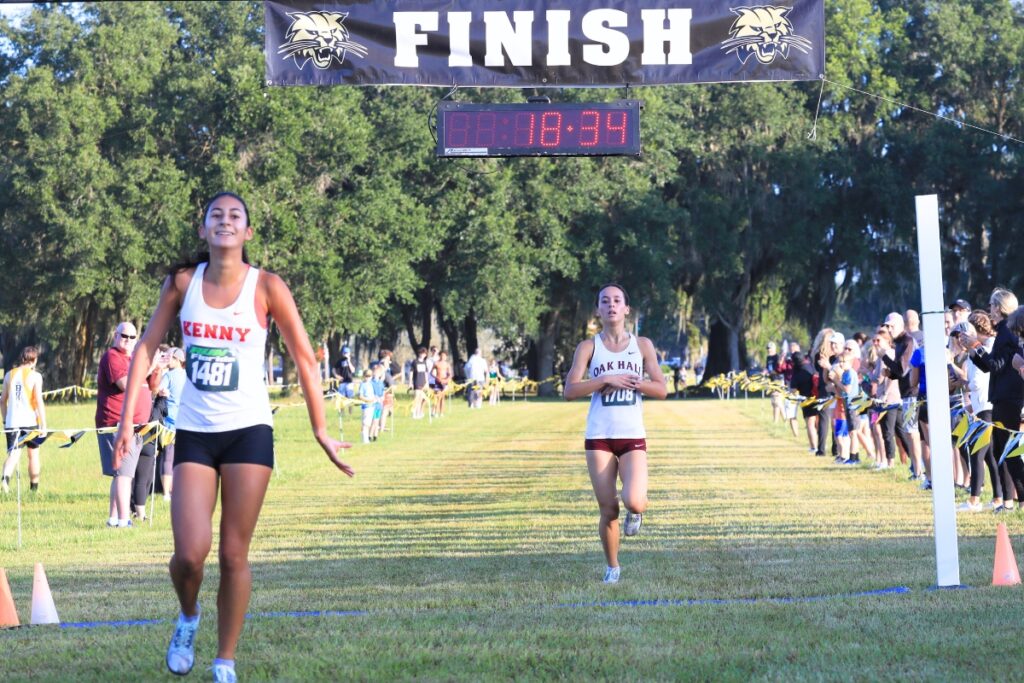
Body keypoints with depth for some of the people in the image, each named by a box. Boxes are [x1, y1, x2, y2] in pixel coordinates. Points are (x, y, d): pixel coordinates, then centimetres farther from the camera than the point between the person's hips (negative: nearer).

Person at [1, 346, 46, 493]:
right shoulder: (35, 376, -5)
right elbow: (38, 401, -10)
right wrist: (44, 425, -7)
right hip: (30, 420, -2)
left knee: (13, 454, -2)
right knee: (33, 453, 14)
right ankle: (34, 488, 21)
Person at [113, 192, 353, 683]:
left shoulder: (266, 288, -7)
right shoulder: (183, 282, 0)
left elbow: (304, 359, -1)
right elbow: (146, 348, 5)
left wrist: (321, 431, -2)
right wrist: (126, 422, -2)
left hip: (248, 431, -1)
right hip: (193, 433, 1)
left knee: (234, 555, 0)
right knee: (190, 553, -9)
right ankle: (188, 617, 23)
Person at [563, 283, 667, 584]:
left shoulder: (642, 345, 5)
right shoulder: (588, 347, 3)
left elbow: (661, 389, 3)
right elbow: (570, 390, -6)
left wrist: (632, 383, -11)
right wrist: (607, 381, -15)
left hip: (633, 438, 0)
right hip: (599, 438, 0)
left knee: (633, 502, -20)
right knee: (608, 510, 0)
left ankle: (637, 511, 17)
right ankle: (612, 568, 20)